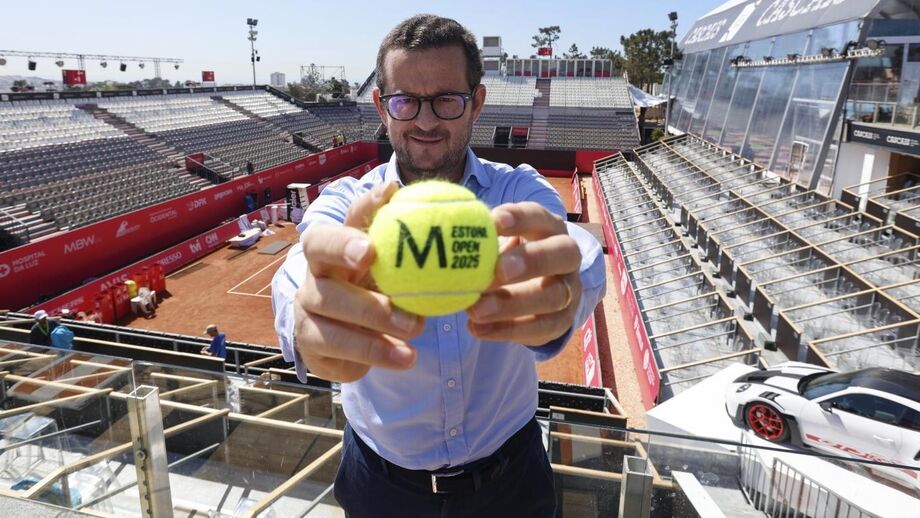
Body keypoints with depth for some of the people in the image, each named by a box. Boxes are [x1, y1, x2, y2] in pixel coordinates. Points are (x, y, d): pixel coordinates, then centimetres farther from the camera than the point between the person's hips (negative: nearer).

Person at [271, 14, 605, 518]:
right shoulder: (345, 202, -11)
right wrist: (314, 326, -56)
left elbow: (580, 259, -32)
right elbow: (301, 270, -33)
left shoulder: (519, 192, -11)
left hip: (509, 472, 0)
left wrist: (553, 294, -56)